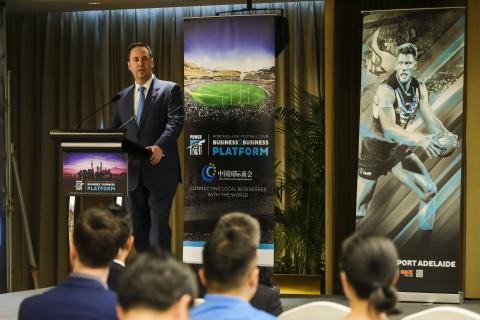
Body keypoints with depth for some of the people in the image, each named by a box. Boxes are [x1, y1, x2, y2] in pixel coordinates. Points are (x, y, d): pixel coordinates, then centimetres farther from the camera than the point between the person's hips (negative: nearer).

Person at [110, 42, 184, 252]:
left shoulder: (169, 90, 0)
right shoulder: (123, 97, 16)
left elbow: (175, 122, -13)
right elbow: (114, 130, 15)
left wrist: (159, 146, -30)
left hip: (160, 171, -5)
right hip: (133, 173, 5)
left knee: (158, 224, -9)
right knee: (138, 227, 9)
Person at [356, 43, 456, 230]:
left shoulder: (420, 89, -4)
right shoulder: (386, 90, -26)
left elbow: (430, 119, 0)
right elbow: (389, 129, -35)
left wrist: (446, 135, -22)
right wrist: (420, 139, -48)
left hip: (399, 148, 6)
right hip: (376, 149, -6)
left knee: (430, 190, -6)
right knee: (359, 211, -4)